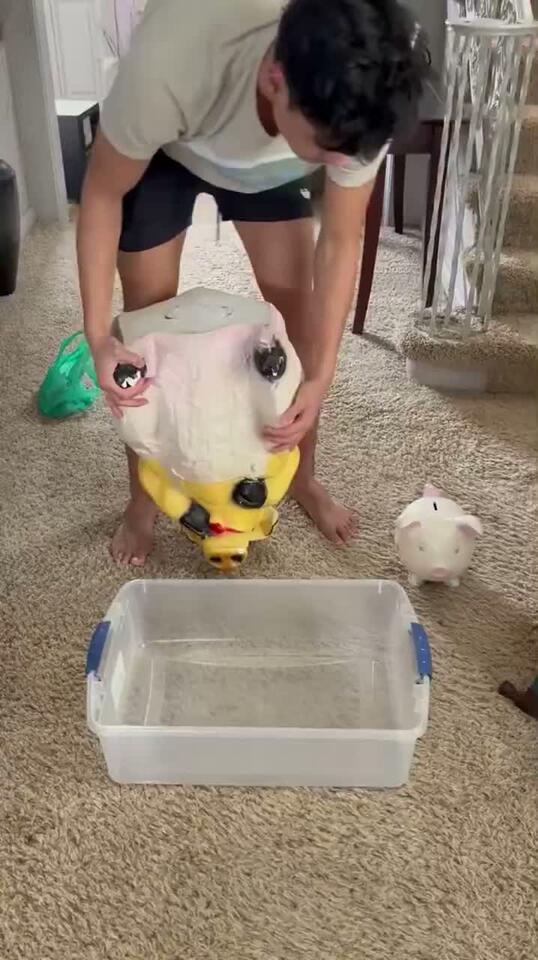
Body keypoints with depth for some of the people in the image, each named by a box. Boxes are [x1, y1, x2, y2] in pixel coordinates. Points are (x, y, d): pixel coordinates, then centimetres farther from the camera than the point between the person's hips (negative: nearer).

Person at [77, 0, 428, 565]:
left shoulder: (358, 100, -35)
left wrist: (320, 377, -27)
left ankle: (303, 478, 22)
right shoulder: (169, 60, -45)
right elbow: (102, 193, -28)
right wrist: (98, 333, -35)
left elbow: (340, 243, -22)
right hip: (161, 153, -2)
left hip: (268, 163, 3)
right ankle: (143, 500, 20)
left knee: (297, 310, -2)